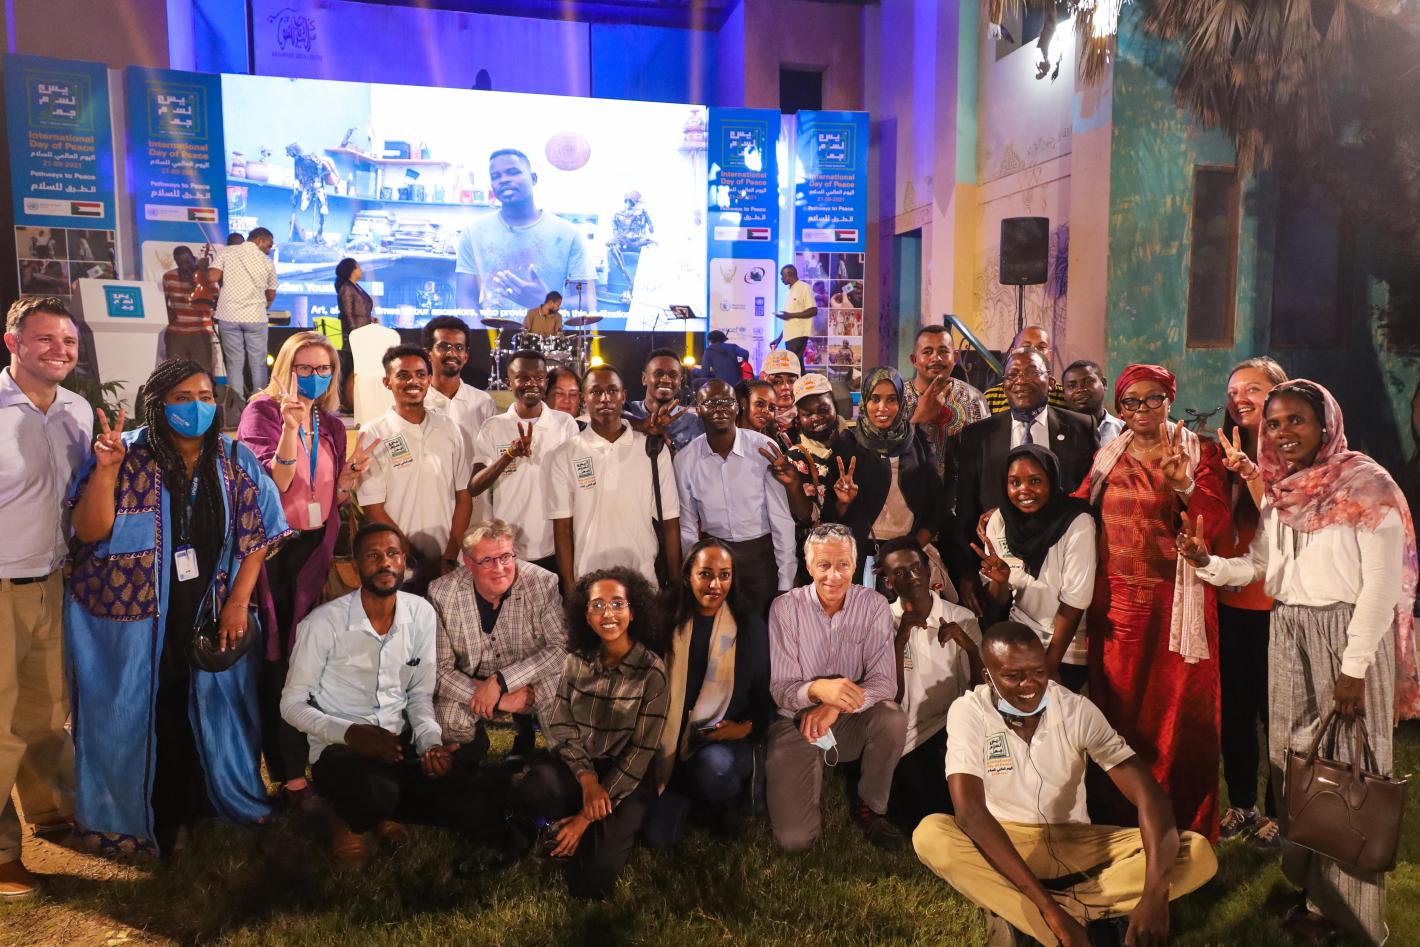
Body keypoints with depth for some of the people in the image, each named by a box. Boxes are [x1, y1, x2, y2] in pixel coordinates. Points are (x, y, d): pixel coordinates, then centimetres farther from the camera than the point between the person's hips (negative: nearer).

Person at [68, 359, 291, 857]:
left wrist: (238, 602, -4)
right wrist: (106, 470, -25)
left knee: (210, 708, 13)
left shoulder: (235, 460, 0)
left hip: (211, 615, 2)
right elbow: (88, 531, -12)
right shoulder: (129, 455, -7)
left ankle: (225, 795, 34)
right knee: (144, 715, 10)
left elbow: (257, 535, 1)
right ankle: (159, 816, 30)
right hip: (132, 615, -2)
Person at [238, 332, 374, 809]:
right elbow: (272, 483, -16)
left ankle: (294, 760, 26)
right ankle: (291, 774, 9)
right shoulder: (263, 411, -5)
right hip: (272, 550, -5)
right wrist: (291, 427, -26)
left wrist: (352, 472, -4)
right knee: (278, 661, 0)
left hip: (314, 550, 5)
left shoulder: (331, 425, 11)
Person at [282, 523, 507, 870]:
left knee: (480, 807, -15)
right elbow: (292, 703, -6)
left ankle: (383, 812, 10)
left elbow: (420, 693, 6)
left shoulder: (421, 614, -1)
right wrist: (352, 734, -21)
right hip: (340, 748, -4)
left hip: (400, 743, 4)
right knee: (378, 791, -38)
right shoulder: (324, 622, -12)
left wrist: (431, 742, -13)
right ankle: (347, 819, 1)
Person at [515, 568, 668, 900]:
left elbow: (641, 750, -13)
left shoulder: (652, 671, -13)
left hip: (626, 779, -3)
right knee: (530, 792, -31)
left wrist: (587, 817, -16)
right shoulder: (576, 662, 1)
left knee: (592, 879, -21)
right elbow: (561, 727, 0)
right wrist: (587, 779, -19)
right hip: (576, 766, 3)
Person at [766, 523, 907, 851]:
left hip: (853, 722, 2)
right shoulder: (785, 608, -13)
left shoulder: (874, 606, -9)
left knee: (893, 718, -31)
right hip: (797, 723, -1)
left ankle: (871, 808, -4)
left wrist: (837, 706, -34)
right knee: (795, 838, -15)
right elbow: (780, 689, -14)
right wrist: (818, 689, -37)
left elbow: (884, 681, -15)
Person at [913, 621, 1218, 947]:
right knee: (930, 835, -35)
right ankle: (1094, 919, -29)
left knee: (1199, 854, -19)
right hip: (1001, 846, -2)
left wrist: (1155, 894, -35)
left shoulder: (1077, 709, -11)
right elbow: (969, 810, -29)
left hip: (1074, 844, 3)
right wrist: (1047, 906, -37)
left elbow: (1149, 795, -18)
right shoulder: (967, 712, -17)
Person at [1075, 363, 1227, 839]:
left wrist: (1185, 487, -28)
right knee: (1117, 708, 9)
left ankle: (1184, 827, 16)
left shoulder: (1200, 452, 0)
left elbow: (1215, 524, -11)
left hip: (1175, 602, -3)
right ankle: (1117, 818, 23)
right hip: (1116, 601, 3)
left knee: (1176, 709, 2)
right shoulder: (1108, 456, 10)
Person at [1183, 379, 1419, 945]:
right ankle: (1308, 883, 28)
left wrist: (1354, 667, -16)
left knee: (1346, 766, 2)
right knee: (1293, 757, 12)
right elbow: (1259, 567, 12)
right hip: (1288, 636, 6)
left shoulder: (1366, 483, -10)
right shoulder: (1279, 491, 10)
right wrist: (1207, 562, -8)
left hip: (1348, 638, -6)